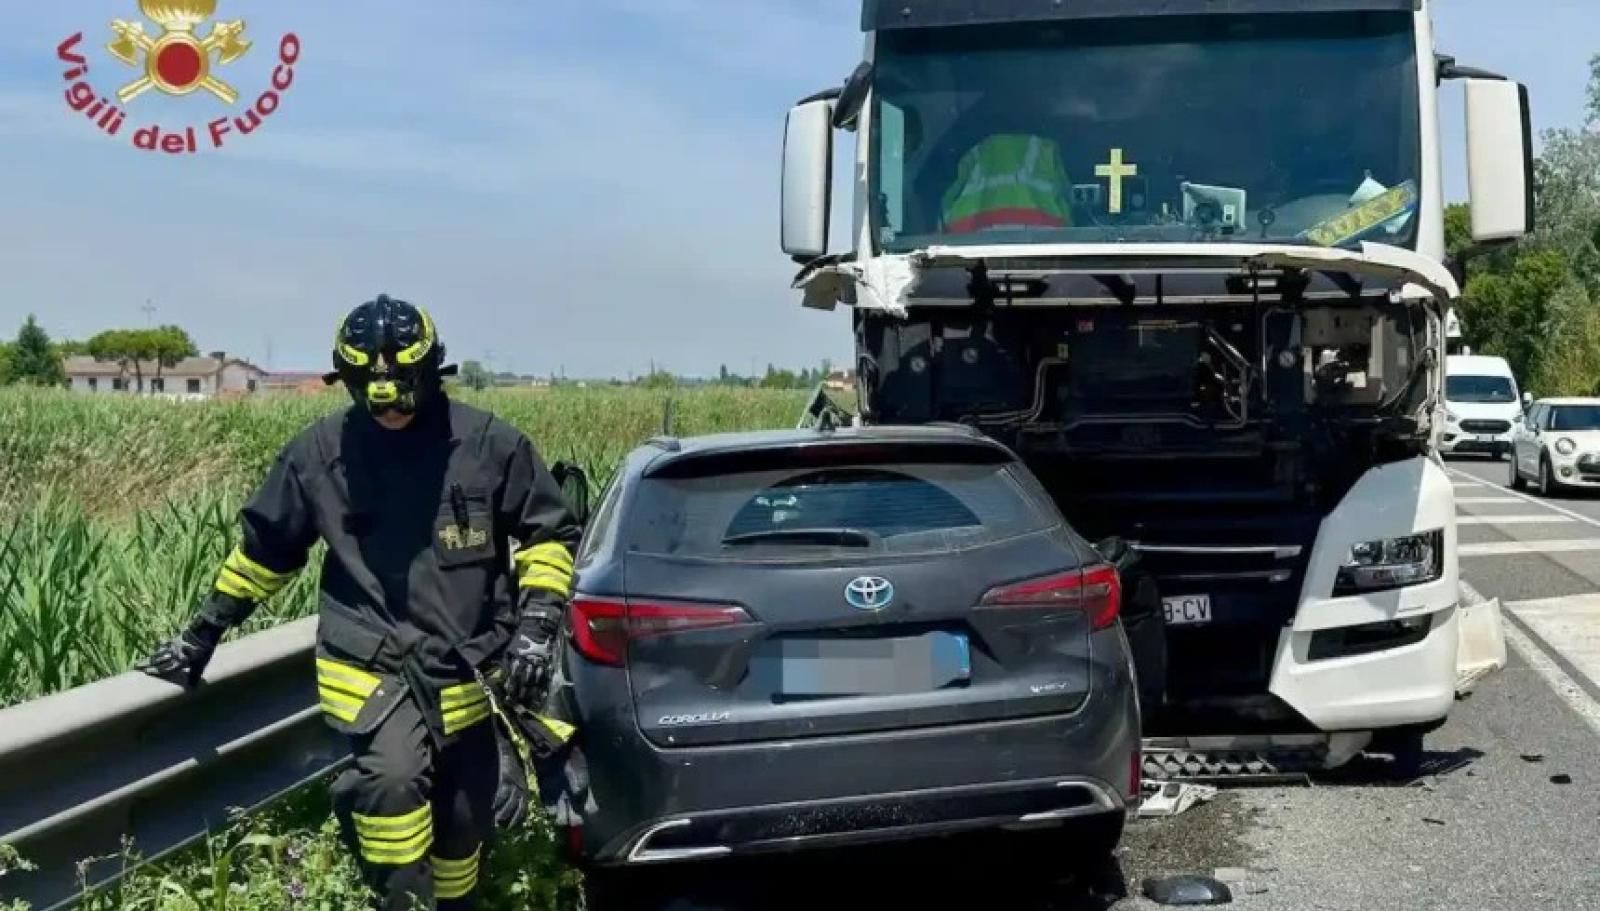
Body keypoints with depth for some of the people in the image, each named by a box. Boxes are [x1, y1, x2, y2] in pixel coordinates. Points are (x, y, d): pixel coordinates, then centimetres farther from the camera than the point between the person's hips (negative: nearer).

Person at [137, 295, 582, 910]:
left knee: (462, 823, 12)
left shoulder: (489, 443, -6)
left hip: (465, 669, 1)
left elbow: (550, 534, 4)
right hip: (369, 664, -1)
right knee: (392, 780, -30)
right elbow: (265, 549, 12)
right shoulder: (319, 452, -2)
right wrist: (204, 633, 15)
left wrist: (536, 628, -8)